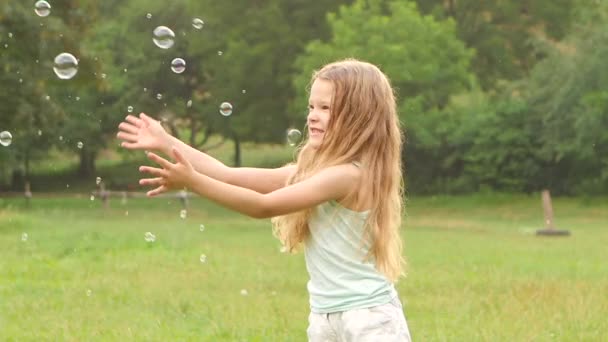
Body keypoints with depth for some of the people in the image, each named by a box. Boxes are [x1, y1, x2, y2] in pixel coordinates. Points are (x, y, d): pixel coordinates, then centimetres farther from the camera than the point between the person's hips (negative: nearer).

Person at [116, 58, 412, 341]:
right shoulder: (315, 170, 10)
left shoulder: (350, 174, -18)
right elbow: (231, 175, 7)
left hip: (369, 318, -9)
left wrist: (192, 182, -26)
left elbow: (264, 206, -22)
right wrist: (167, 143, 4)